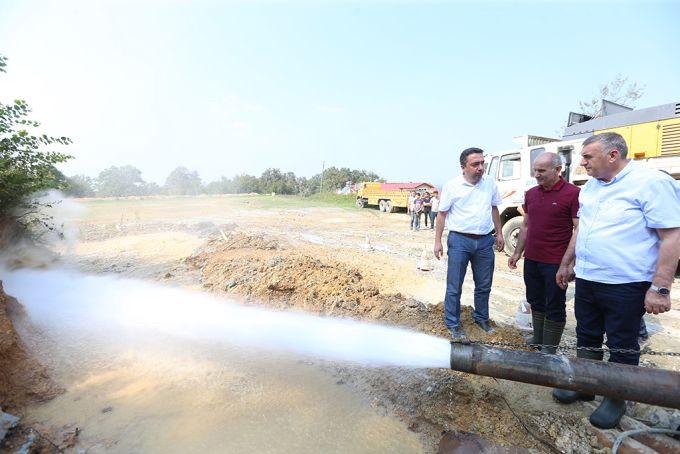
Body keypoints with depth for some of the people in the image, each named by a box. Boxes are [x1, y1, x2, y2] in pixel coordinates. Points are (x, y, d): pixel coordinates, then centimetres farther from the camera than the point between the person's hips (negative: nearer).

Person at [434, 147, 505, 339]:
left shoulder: (490, 183, 3)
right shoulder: (452, 186, -8)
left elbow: (494, 209, 15)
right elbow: (442, 214, -3)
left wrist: (499, 234, 14)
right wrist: (437, 241, -6)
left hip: (485, 240, 4)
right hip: (459, 240, -4)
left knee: (484, 285, 16)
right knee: (454, 287, 3)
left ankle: (481, 318, 36)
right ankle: (453, 324, 18)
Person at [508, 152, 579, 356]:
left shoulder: (572, 193, -11)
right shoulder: (531, 194, 9)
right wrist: (517, 253, 14)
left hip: (556, 263, -6)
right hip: (531, 260, 6)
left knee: (555, 307, 7)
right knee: (536, 302, 17)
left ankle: (549, 350, 20)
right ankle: (537, 341, 33)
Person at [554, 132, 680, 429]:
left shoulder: (651, 183, -13)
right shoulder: (590, 186, 8)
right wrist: (566, 263, 19)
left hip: (626, 285, -6)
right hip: (586, 280, 7)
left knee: (622, 347, 10)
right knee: (586, 338, 18)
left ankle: (616, 399, 28)